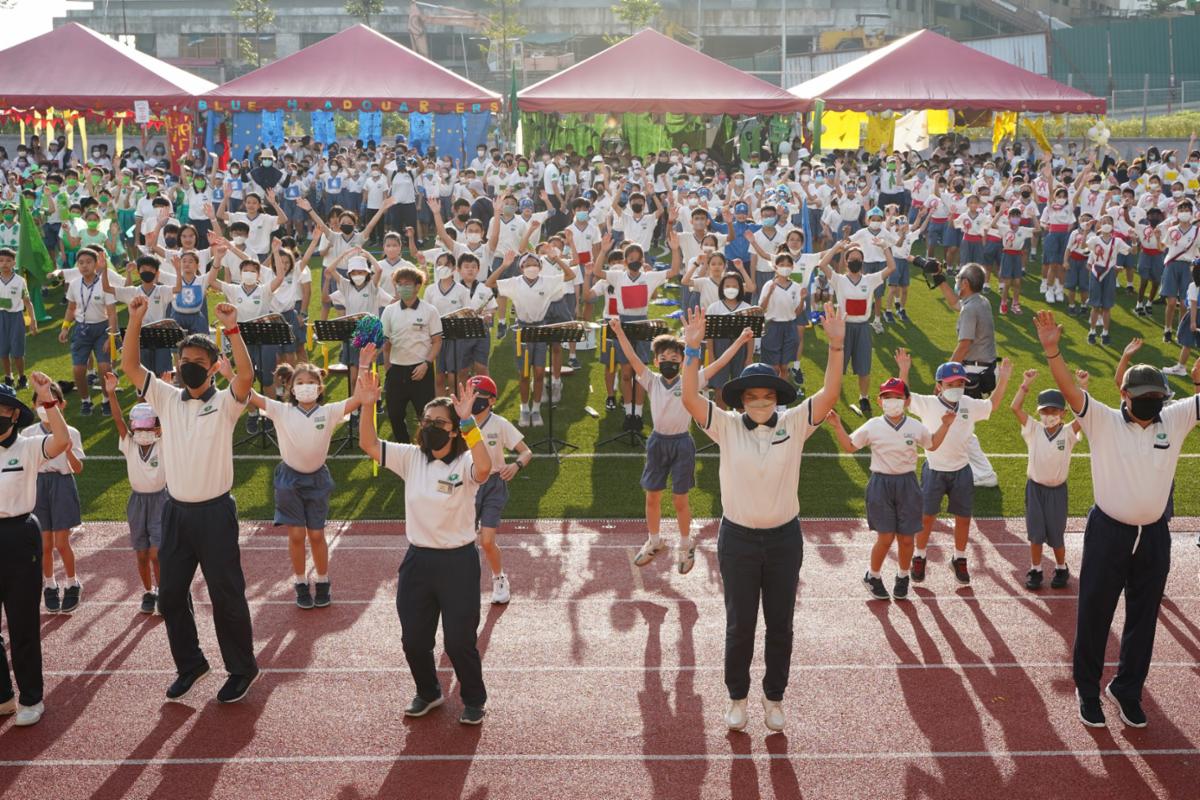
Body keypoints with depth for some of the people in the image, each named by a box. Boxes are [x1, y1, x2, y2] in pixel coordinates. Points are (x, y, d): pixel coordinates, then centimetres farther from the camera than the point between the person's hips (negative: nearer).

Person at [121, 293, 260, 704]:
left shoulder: (225, 402, -6)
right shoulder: (167, 399, 6)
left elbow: (246, 375, -26)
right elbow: (130, 366, -1)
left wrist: (231, 328, -35)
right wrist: (136, 320, -12)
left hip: (214, 512, -5)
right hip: (176, 511, 5)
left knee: (226, 594, 2)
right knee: (170, 594, 11)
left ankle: (242, 668, 17)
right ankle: (189, 664, 28)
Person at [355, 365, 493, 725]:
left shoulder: (464, 464, -12)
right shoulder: (411, 457, 2)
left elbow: (484, 468, -35)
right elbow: (368, 444, -5)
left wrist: (468, 422, -44)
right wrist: (367, 405, -20)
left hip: (458, 562, -5)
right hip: (418, 560, 5)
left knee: (460, 641, 4)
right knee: (413, 639, 14)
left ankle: (474, 701, 27)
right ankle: (428, 693, 39)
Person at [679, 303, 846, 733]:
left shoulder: (794, 424, -4)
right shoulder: (726, 427, -6)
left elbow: (830, 393, -14)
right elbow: (690, 398, -18)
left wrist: (836, 346, -26)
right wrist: (692, 350, -29)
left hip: (784, 538, 1)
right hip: (738, 539, -1)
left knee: (780, 624, 12)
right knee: (740, 624, 9)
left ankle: (774, 698, 30)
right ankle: (737, 698, 27)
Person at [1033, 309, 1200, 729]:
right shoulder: (1104, 422, -10)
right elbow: (1070, 390, -24)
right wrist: (1052, 350, -39)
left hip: (1154, 537, 4)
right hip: (1108, 533, -3)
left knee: (1143, 619, 15)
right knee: (1094, 616, 8)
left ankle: (1127, 689, 33)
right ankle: (1088, 691, 24)